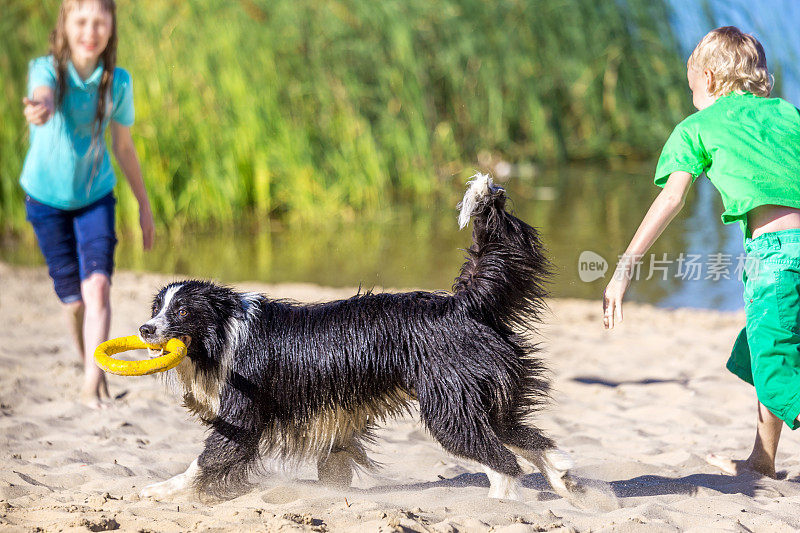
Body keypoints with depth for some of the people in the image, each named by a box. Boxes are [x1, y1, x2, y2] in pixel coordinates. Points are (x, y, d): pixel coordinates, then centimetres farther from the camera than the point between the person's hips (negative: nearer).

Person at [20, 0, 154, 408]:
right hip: (47, 198, -1)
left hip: (96, 196, 1)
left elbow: (124, 147, 1)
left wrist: (144, 205, 8)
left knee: (97, 285, -19)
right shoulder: (46, 69, -22)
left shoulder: (118, 83, -13)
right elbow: (43, 95, -47)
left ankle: (91, 384, -21)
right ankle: (92, 368, 31)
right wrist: (40, 108, -73)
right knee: (73, 299, 5)